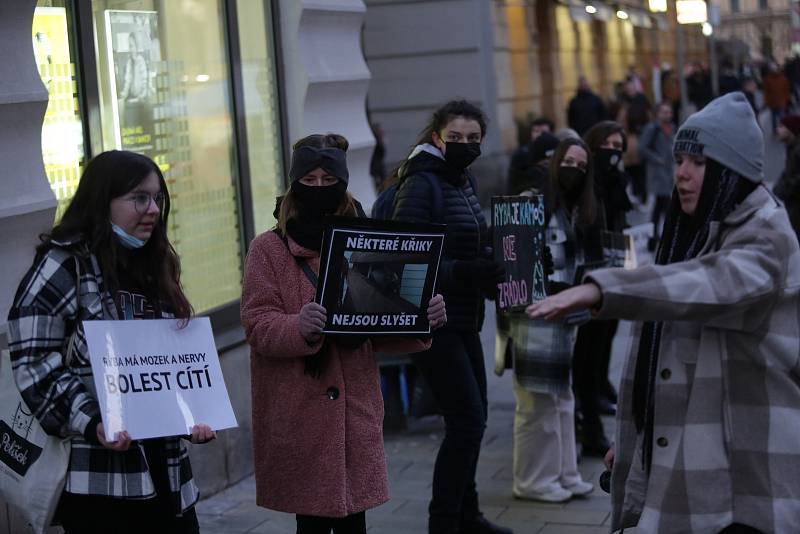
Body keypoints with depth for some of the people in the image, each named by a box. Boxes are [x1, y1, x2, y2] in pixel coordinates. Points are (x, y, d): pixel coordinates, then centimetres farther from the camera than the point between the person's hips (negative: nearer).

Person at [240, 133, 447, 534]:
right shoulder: (268, 249, -1)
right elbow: (257, 325, -9)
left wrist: (422, 319, -12)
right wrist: (299, 327, -30)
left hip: (355, 407, 3)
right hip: (298, 414, -3)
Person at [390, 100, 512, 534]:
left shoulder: (465, 181, 12)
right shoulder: (421, 183, -14)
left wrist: (498, 265, 3)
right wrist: (464, 272, -29)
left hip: (464, 319, 9)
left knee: (472, 418, 16)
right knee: (466, 419, -9)